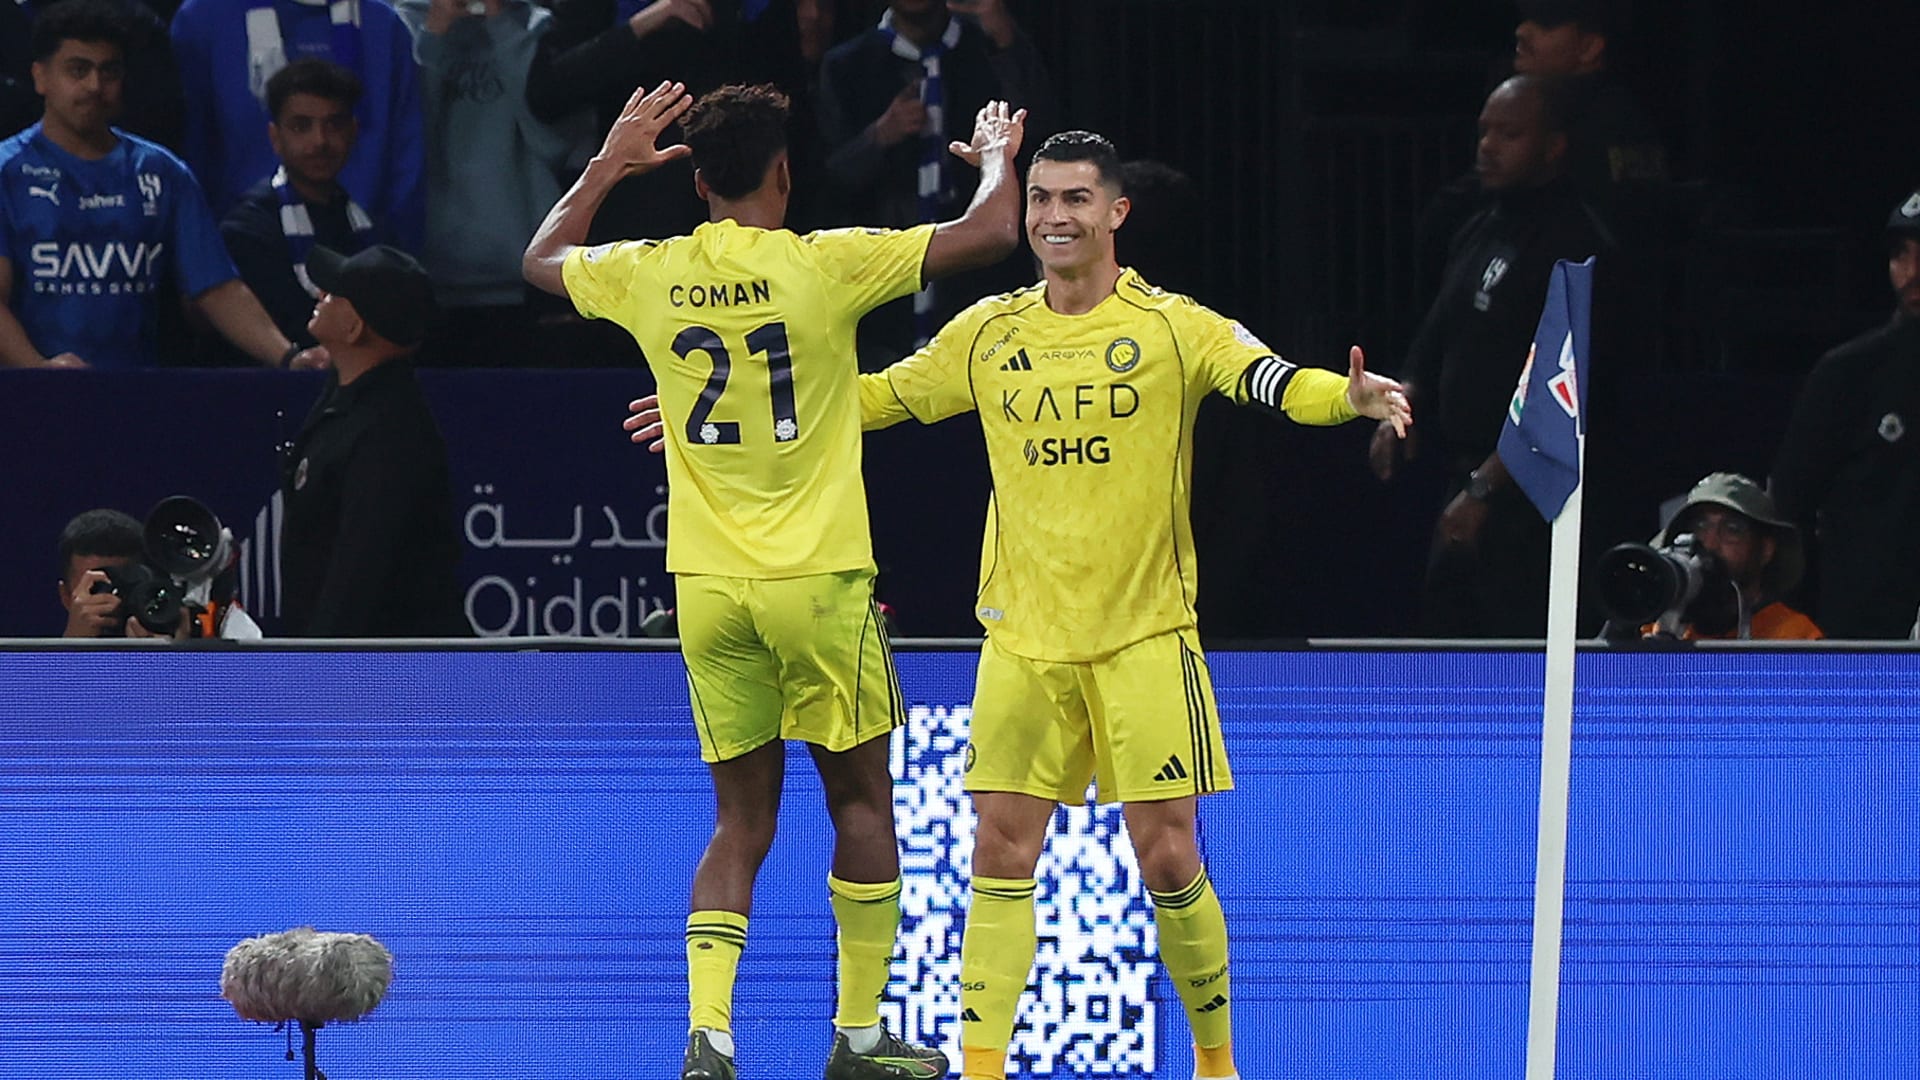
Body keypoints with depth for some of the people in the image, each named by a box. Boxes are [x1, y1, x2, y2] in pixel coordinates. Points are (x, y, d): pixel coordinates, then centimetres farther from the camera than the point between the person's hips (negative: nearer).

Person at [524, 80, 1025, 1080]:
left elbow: (542, 259, 24)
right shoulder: (823, 265, -9)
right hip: (817, 578, -4)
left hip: (707, 585, 4)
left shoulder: (648, 277, 2)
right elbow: (987, 235, -7)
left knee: (741, 821, 9)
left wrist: (611, 162, 32)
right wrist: (997, 158, 13)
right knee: (861, 801, 10)